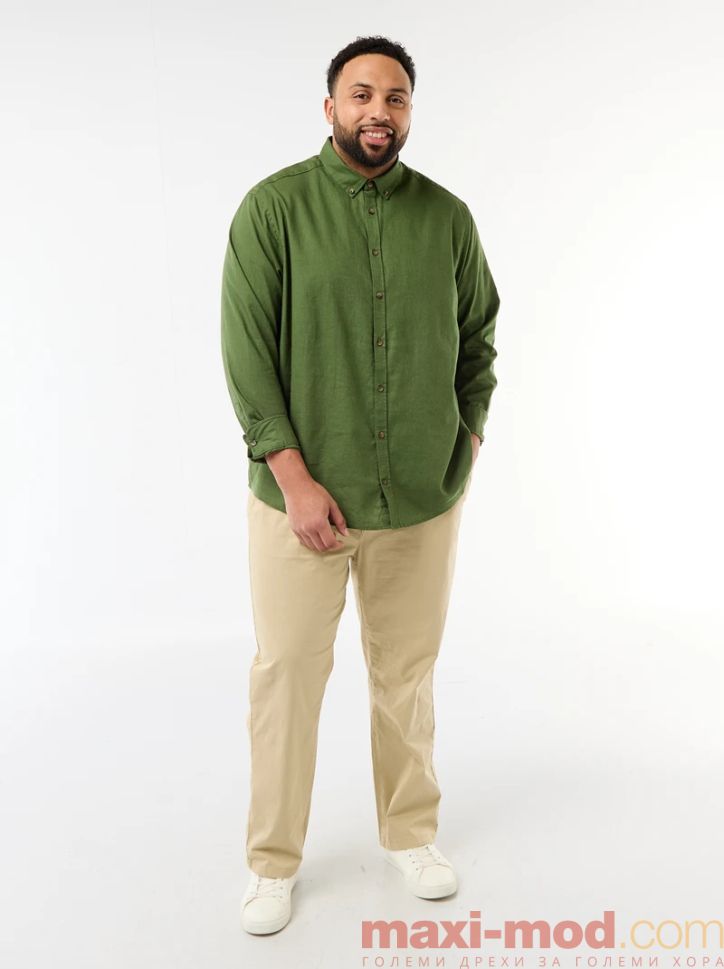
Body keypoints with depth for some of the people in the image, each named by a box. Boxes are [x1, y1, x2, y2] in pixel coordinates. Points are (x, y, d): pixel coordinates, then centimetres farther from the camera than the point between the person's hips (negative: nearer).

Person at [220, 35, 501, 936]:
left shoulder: (447, 216, 4)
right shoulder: (273, 208, -5)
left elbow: (478, 338, 13)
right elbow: (246, 350, -8)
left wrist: (469, 441, 4)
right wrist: (294, 478, -13)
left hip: (423, 499, 3)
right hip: (302, 495, -2)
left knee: (407, 674, 14)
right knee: (286, 675, 6)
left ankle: (410, 833, 36)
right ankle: (272, 862, 26)